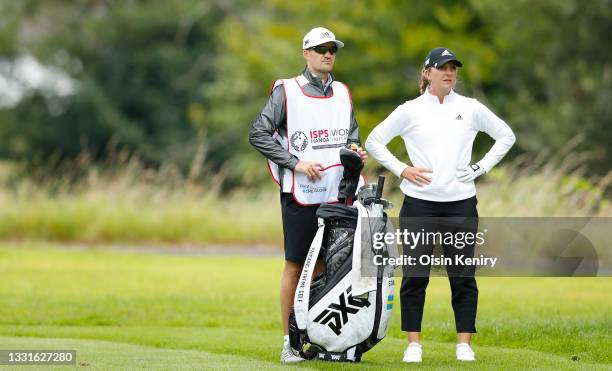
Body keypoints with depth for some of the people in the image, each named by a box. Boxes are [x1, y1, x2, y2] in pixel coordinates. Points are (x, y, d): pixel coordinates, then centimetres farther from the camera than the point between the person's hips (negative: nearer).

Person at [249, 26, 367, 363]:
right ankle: (290, 342, 2)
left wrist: (356, 153, 4)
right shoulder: (286, 91, -2)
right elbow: (258, 134, -8)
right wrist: (296, 163, -14)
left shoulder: (342, 93, 16)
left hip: (337, 194, 5)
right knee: (296, 265, -2)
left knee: (326, 265, 5)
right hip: (300, 195, -5)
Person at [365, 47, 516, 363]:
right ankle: (413, 344, 6)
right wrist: (401, 170, -1)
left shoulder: (470, 109, 7)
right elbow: (374, 141, 9)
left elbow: (506, 136, 16)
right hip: (419, 203, -1)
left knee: (463, 277, 1)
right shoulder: (410, 111, 4)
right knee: (415, 276, -1)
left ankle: (464, 345, 7)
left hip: (461, 203, 1)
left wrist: (481, 168, 5)